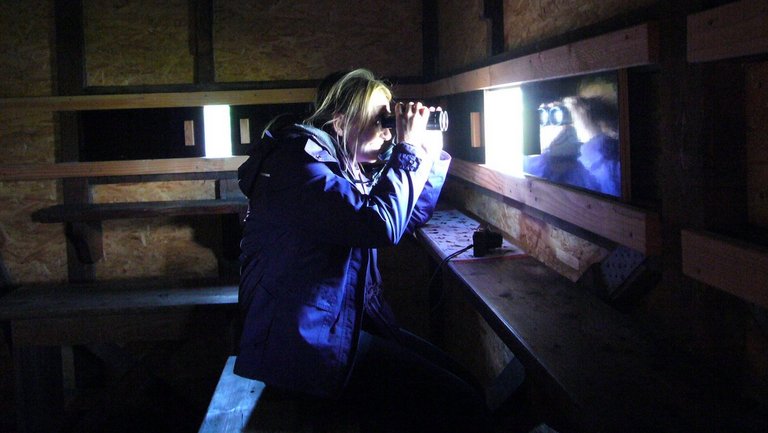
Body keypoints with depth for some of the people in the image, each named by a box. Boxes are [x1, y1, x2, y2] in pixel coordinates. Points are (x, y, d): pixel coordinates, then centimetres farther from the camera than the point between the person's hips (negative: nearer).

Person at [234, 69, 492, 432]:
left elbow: (407, 217, 24)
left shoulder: (341, 165, 15)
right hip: (304, 339, -10)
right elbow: (382, 223, -26)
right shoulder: (297, 160, -15)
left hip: (347, 318, 10)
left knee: (460, 381, -3)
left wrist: (431, 153, 13)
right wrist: (408, 149, -14)